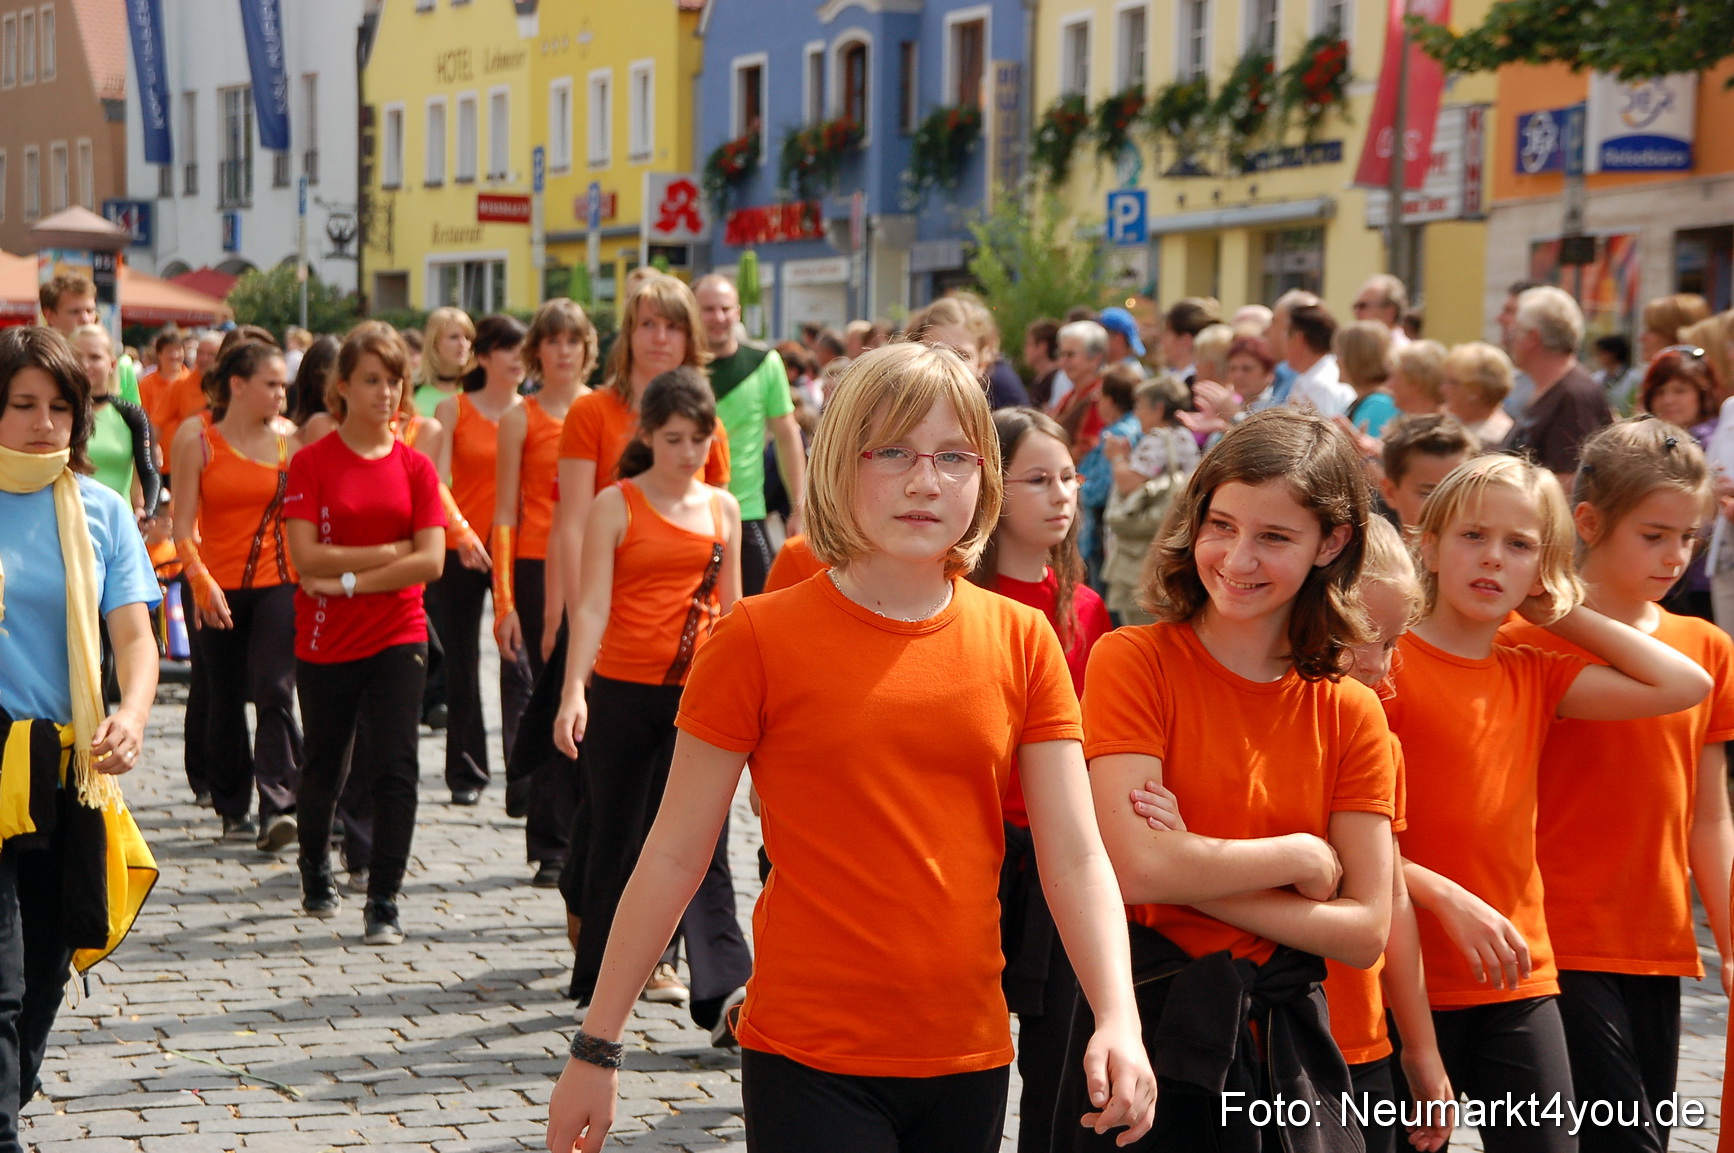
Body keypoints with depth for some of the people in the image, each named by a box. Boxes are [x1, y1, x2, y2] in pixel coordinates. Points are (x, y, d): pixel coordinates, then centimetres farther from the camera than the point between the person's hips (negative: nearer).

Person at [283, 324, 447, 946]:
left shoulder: (415, 468, 1)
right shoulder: (312, 462, -4)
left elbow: (431, 561, -8)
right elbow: (306, 557, -13)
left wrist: (351, 580, -13)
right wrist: (387, 553, -14)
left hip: (397, 637, 1)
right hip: (325, 640, 0)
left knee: (395, 766, -10)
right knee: (323, 765, 15)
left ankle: (384, 901, -3)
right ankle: (315, 871, 41)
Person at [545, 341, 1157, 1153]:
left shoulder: (1021, 640, 2)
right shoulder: (760, 637, -7)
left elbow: (1076, 857, -2)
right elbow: (675, 855, -4)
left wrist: (1118, 1020, -17)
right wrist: (596, 1047, -2)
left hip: (970, 1057, 4)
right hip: (809, 1060, -3)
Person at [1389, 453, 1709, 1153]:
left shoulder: (1534, 676, 12)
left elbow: (1684, 684, 6)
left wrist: (1562, 613, 7)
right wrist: (1445, 897, -19)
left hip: (1520, 983, 5)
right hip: (1410, 982, -5)